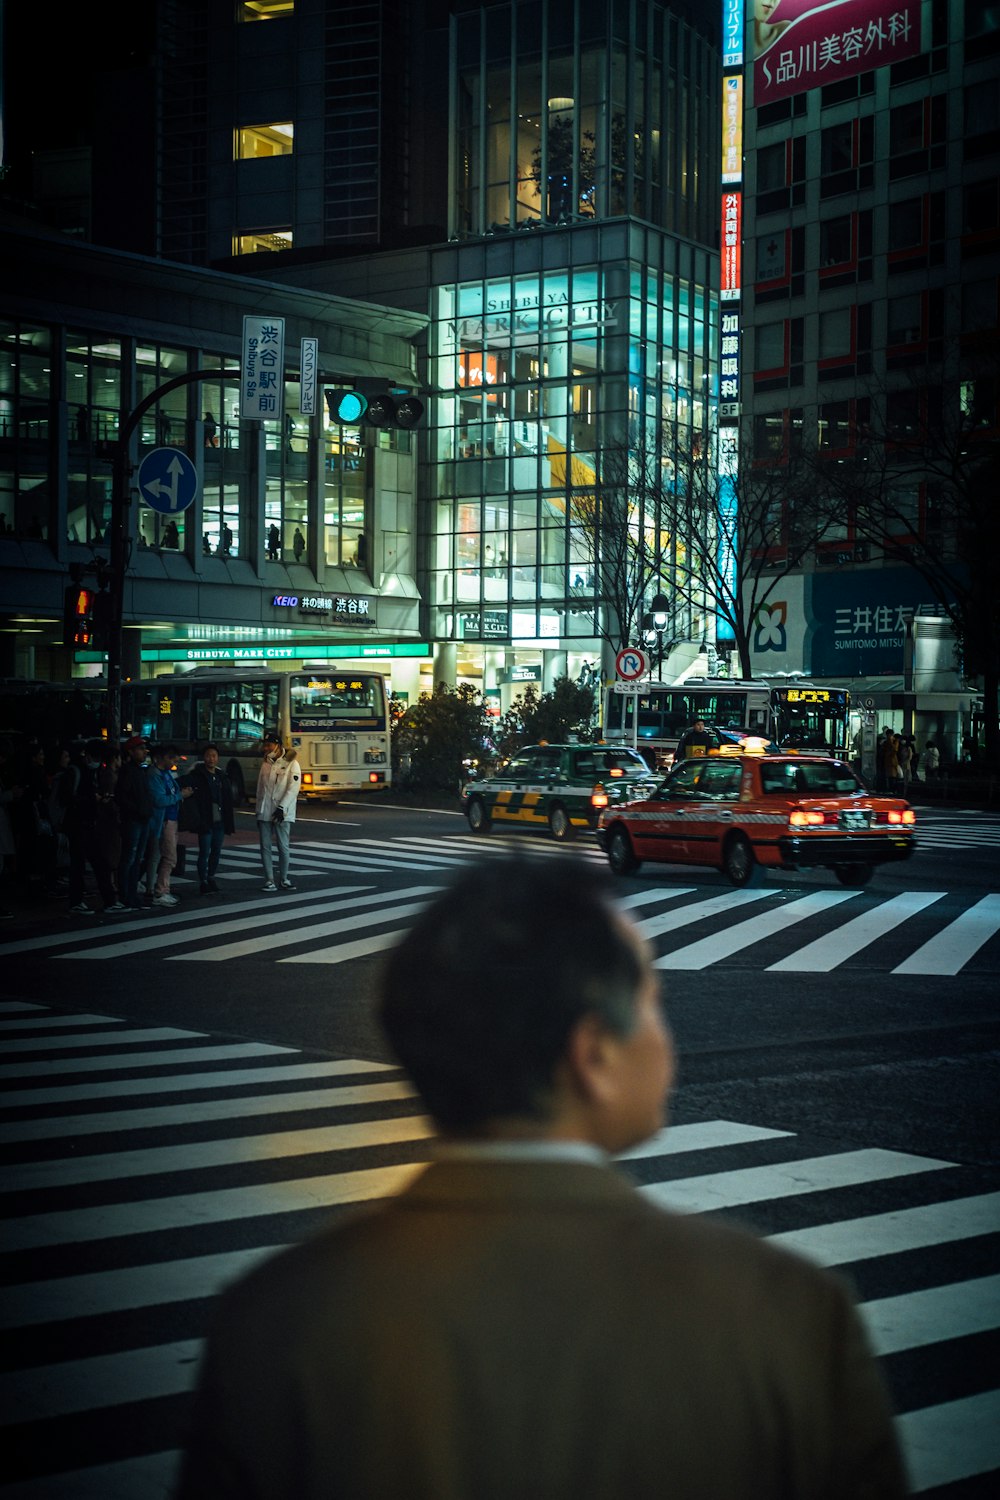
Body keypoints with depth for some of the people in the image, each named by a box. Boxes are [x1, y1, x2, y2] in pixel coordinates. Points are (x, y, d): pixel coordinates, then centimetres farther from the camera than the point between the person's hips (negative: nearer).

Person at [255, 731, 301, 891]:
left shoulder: (291, 764, -5)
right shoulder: (266, 764, 12)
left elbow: (293, 788, -13)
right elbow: (260, 788, 15)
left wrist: (282, 807, -20)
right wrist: (258, 811, 12)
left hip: (282, 813, -5)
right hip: (265, 813, 5)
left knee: (284, 847, -2)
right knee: (265, 847, 1)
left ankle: (283, 880, 10)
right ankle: (269, 881, 5)